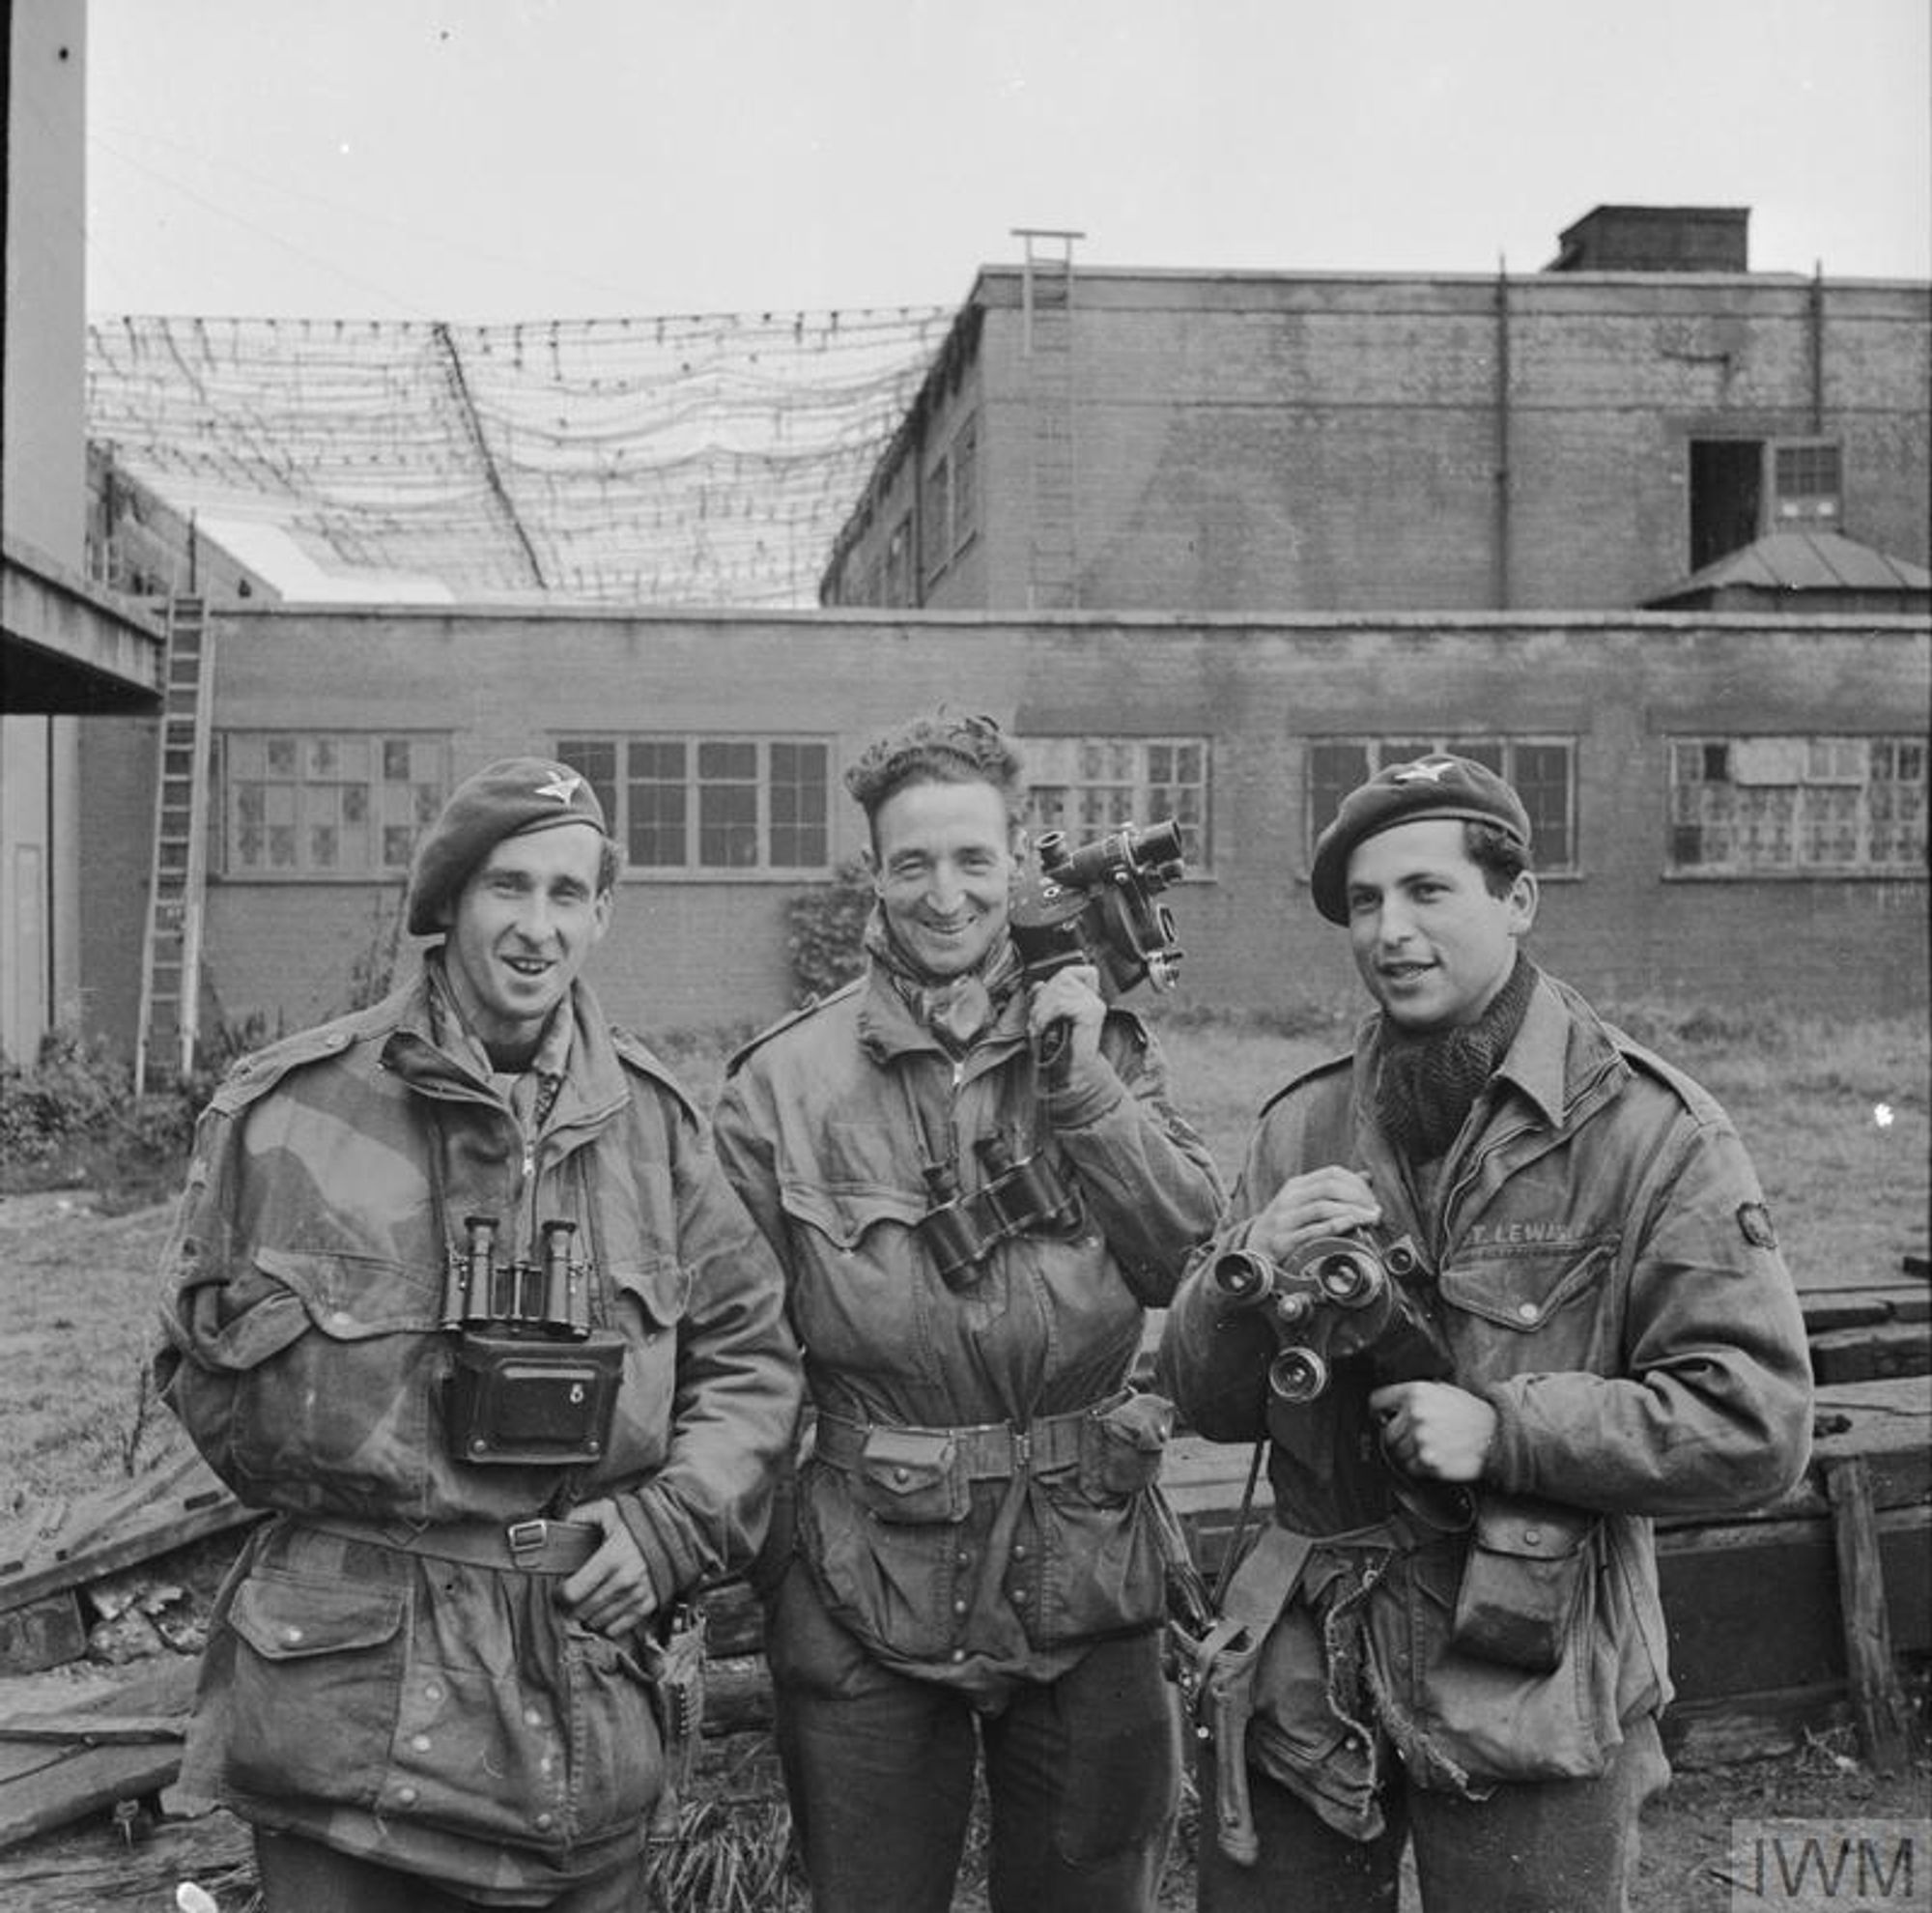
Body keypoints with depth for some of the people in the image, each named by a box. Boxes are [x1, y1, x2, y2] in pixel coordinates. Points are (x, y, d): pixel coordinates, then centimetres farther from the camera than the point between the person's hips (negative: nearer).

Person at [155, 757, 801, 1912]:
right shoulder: (291, 1106, -5)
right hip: (350, 1705, -2)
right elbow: (201, 1355, 5)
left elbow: (751, 1351, 10)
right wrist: (346, 1506, -3)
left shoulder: (652, 1119, 4)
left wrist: (675, 1521, -4)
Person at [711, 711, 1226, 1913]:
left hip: (1087, 1585, 2)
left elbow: (1193, 1257, -6)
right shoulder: (784, 1083, -3)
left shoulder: (1101, 1040, 3)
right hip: (867, 1594, -1)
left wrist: (1079, 1082, -13)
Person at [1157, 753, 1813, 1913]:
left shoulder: (1652, 1133, -8)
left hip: (1530, 1683, -3)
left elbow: (1754, 1425, -11)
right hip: (1305, 1677, 4)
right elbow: (1210, 1405, 5)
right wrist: (1250, 1275, -15)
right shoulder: (1305, 1126, 4)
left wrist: (1505, 1429, -19)